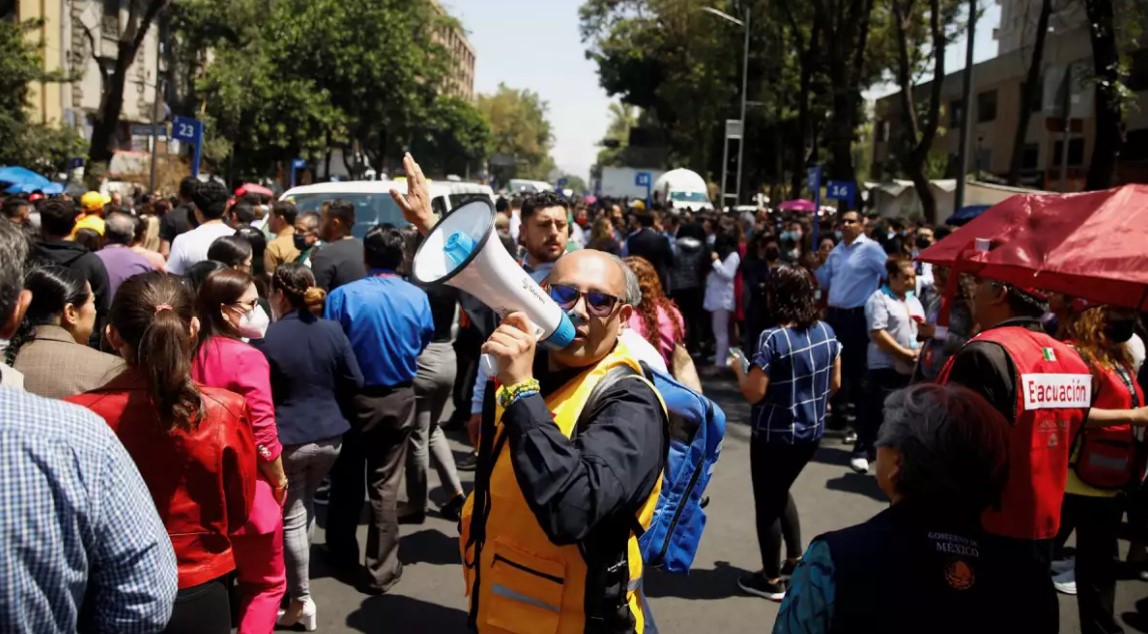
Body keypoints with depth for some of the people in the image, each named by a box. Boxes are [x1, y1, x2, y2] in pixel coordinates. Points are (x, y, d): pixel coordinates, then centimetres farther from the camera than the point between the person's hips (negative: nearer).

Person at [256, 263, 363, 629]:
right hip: (329, 435, 5)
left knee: (291, 519, 6)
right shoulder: (332, 331, -2)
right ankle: (293, 579, 37)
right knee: (305, 507, 25)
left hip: (287, 439, -5)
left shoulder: (267, 341, -15)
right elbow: (354, 382, 3)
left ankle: (301, 602, 12)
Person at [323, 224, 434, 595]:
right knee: (386, 485, 8)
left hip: (354, 398, -1)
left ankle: (343, 556, 32)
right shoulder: (418, 298, -9)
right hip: (400, 399, 1)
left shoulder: (343, 296, -17)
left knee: (347, 480, 17)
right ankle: (381, 570, 12)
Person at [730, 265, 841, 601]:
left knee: (767, 503, 12)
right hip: (811, 432, 7)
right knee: (780, 492, 28)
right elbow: (835, 383, 7)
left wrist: (738, 367, -3)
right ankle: (795, 560, 34)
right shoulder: (826, 332, -3)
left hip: (774, 436, -6)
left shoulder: (772, 338, -23)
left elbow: (754, 393, -21)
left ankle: (772, 580, 23)